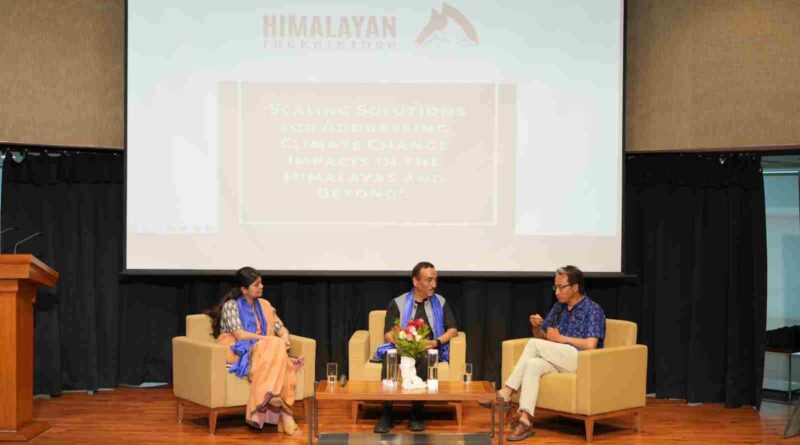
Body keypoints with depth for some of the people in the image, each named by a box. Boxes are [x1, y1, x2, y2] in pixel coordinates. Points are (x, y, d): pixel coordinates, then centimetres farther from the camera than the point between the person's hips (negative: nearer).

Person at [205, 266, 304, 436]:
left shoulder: (264, 305, 17)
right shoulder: (231, 306, -3)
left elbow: (280, 327, 14)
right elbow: (240, 335, -14)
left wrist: (284, 337, -10)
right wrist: (271, 340, -16)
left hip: (265, 352, 5)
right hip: (238, 353, -5)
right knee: (274, 346, -33)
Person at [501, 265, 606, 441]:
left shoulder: (593, 310, -4)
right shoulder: (559, 307, 17)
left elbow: (590, 345, -18)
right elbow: (541, 336, 22)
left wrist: (560, 338, -10)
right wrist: (536, 327, -2)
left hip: (582, 360, -6)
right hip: (558, 360, 6)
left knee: (534, 344, -24)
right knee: (532, 364, -28)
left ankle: (506, 392, -20)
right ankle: (525, 421, -38)